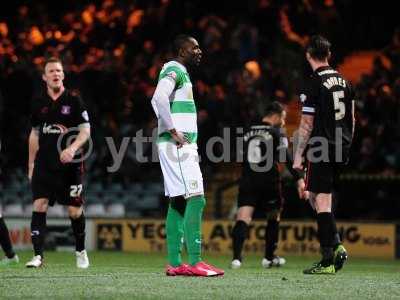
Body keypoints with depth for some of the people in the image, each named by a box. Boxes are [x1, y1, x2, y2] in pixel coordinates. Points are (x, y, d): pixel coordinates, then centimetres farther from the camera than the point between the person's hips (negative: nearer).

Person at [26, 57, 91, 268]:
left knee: (75, 211, 2)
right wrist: (31, 164, 17)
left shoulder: (73, 101, -1)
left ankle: (81, 252, 25)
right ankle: (38, 255, -13)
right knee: (39, 206, -12)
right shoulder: (38, 104, 9)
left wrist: (73, 148, -22)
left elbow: (85, 131, -4)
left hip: (70, 165, -2)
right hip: (44, 165, 2)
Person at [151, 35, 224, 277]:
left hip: (184, 146, 10)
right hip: (177, 146, -10)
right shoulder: (174, 71, -9)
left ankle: (175, 263, 8)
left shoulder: (180, 73, 22)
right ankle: (195, 261, -18)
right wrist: (173, 132, -21)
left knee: (178, 202, 8)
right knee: (195, 199, -14)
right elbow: (159, 99, -26)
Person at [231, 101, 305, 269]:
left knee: (243, 218, -8)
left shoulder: (248, 132, 15)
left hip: (247, 181, 3)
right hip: (269, 182, -3)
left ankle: (236, 257, -26)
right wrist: (299, 179, -14)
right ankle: (269, 257, 23)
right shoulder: (277, 133, -1)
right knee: (273, 218, 18)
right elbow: (287, 159, -11)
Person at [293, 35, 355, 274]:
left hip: (321, 149, -7)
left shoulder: (314, 84, -11)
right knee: (316, 196, 20)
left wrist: (298, 155, -5)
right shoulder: (343, 81, 11)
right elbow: (352, 118, 16)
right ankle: (336, 246, 7)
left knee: (321, 201, -4)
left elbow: (307, 124, -12)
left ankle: (328, 260, -7)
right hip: (341, 149, 7)